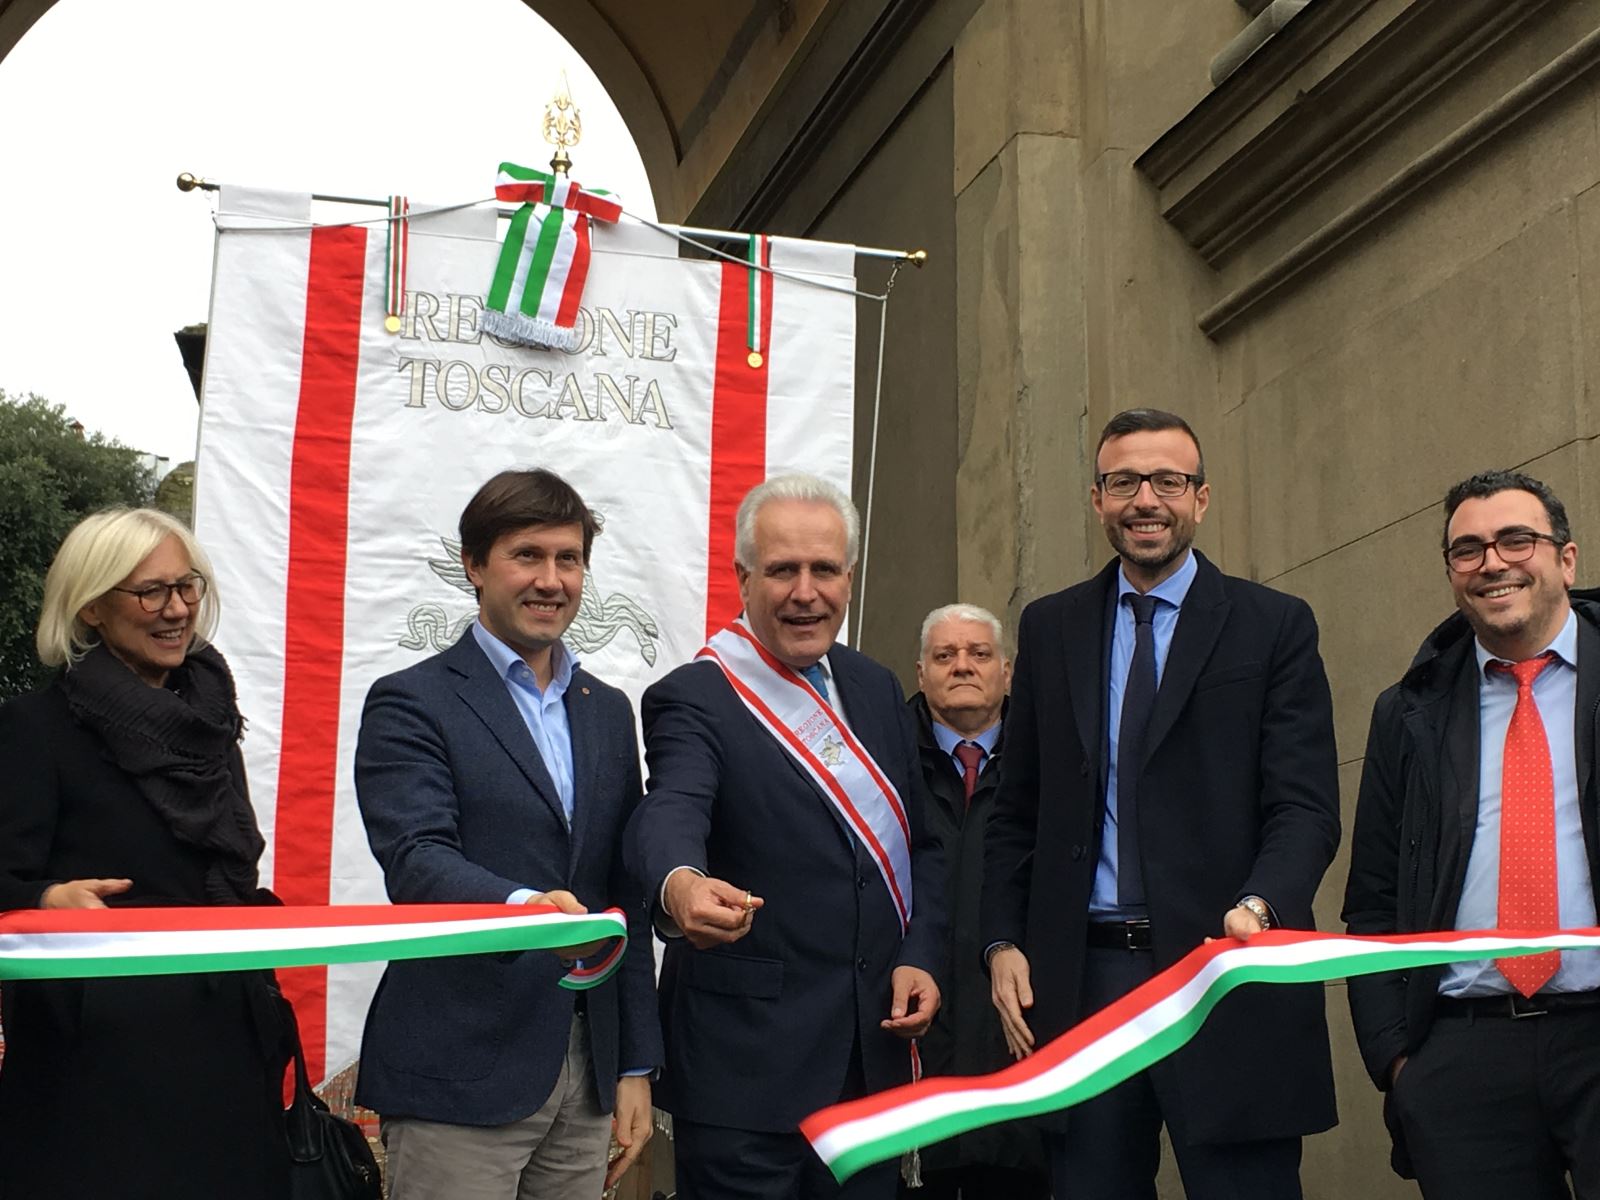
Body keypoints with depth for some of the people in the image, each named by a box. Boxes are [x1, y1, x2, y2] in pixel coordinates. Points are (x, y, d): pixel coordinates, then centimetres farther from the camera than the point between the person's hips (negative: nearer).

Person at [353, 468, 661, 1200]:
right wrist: (523, 906, -37)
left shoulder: (607, 712, 15)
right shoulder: (411, 705, -3)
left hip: (586, 1069, 6)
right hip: (460, 1075, -5)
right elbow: (416, 858, -18)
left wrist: (636, 1065, 12)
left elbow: (624, 894, 15)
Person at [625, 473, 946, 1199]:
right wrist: (680, 885, -51)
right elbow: (671, 814, -29)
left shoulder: (875, 690, 10)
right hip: (746, 1067, -6)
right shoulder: (693, 702, -10)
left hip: (872, 1053, 6)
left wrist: (920, 957, 1)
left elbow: (919, 841, 17)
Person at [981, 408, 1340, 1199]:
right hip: (1080, 978, 3)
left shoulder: (1275, 626, 3)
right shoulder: (1049, 628, 12)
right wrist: (1002, 941, 2)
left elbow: (1306, 806, -4)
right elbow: (1017, 811, 14)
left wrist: (1259, 905, -23)